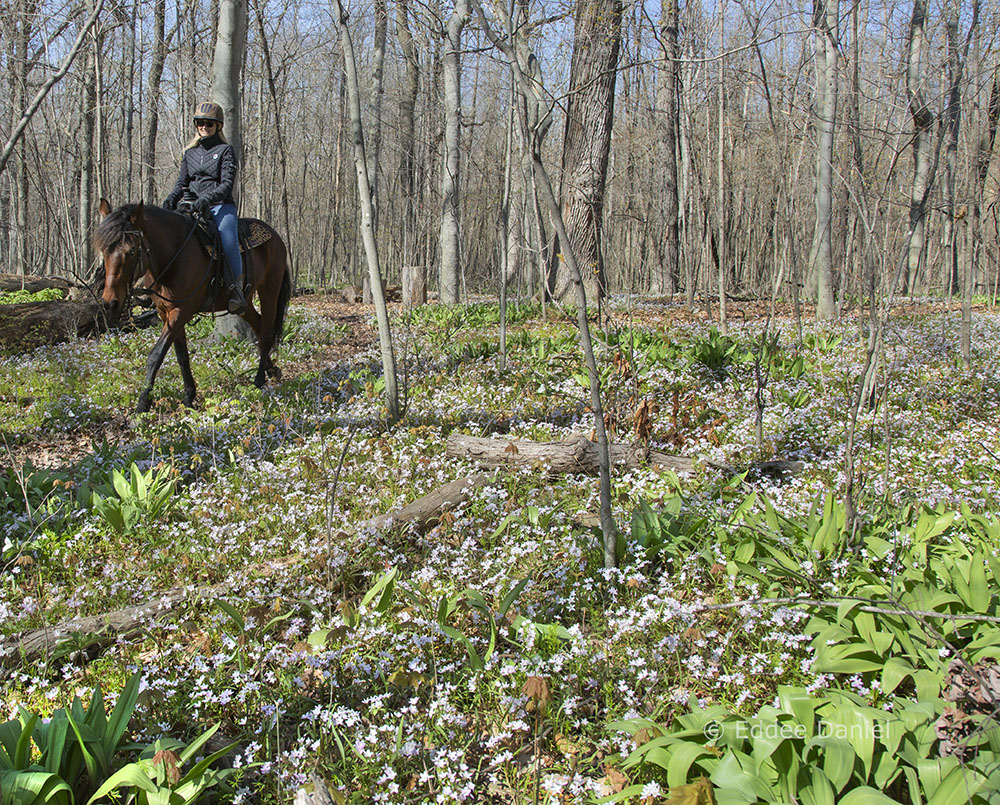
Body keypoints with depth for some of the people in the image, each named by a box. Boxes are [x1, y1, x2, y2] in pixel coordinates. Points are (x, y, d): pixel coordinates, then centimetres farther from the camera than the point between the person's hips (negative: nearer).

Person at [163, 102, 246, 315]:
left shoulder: (226, 151, 3)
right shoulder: (190, 152, 18)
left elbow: (227, 185, -8)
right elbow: (182, 182, 14)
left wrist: (206, 200, -26)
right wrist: (171, 199, -9)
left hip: (221, 205, -5)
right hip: (191, 206, 5)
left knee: (228, 238, -34)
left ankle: (236, 288, -24)